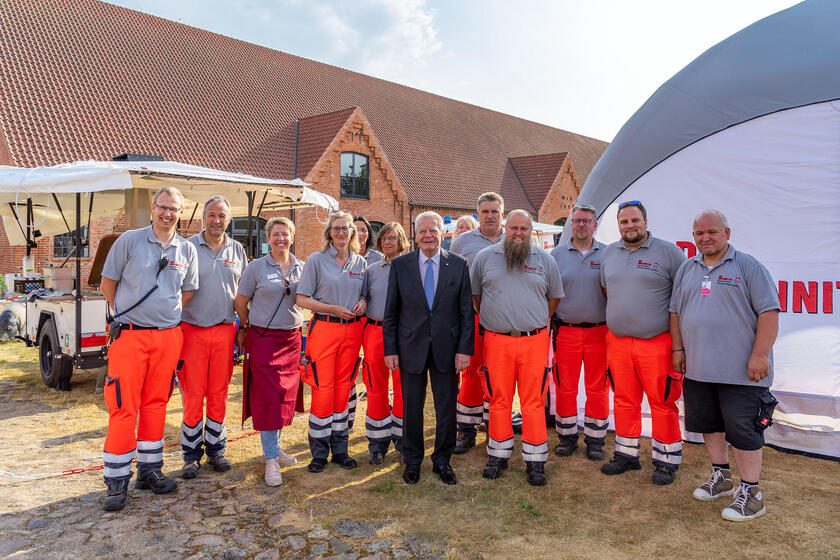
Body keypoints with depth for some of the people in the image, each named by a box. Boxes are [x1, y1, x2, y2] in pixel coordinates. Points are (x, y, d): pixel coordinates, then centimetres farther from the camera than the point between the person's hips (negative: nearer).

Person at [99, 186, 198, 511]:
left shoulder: (187, 250, 7)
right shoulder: (129, 240, -1)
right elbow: (108, 282, 5)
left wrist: (168, 314, 10)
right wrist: (124, 315, 8)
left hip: (168, 336, 3)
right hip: (129, 335, -3)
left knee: (156, 403, 11)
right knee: (124, 407, -2)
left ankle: (149, 471, 23)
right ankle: (117, 481, 10)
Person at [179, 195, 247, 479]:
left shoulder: (237, 250, 10)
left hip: (225, 330, 3)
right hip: (192, 329, -2)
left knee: (219, 393, 9)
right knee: (193, 395, 2)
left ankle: (215, 449, 23)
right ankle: (191, 454, 15)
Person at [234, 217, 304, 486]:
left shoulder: (302, 268, 7)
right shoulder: (256, 267, -3)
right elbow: (240, 302, 3)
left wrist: (301, 330, 10)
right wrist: (247, 327, 8)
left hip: (292, 339, 4)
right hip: (263, 339, -4)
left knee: (286, 395, 9)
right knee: (267, 396, -5)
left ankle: (273, 446, 27)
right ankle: (271, 459, 3)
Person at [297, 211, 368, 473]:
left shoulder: (361, 262, 11)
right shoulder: (317, 260, 0)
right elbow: (302, 299, -4)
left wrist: (363, 302, -3)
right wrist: (334, 308, -14)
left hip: (352, 330, 3)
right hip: (324, 329, -3)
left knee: (344, 388, 9)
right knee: (323, 390, -4)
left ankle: (339, 448, 20)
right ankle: (319, 452, 11)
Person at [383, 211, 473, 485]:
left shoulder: (459, 265, 0)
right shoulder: (400, 265, 1)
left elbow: (467, 311, 0)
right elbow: (391, 312, 3)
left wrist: (465, 349, -6)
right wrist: (390, 350, -2)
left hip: (447, 348, 0)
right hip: (411, 348, 0)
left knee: (446, 408, 10)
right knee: (411, 408, 10)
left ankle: (442, 460, 29)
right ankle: (412, 460, 29)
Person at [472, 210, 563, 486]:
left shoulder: (545, 260, 9)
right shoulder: (485, 257, 7)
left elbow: (554, 296, 18)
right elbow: (474, 293, 16)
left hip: (534, 341, 0)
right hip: (497, 341, 0)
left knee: (534, 401, 2)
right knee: (499, 400, 6)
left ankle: (535, 462, 12)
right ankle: (498, 455, 20)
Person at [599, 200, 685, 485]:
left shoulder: (668, 252, -3)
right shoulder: (609, 253, 12)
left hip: (657, 343, -4)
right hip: (618, 341, 5)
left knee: (662, 403, 2)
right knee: (624, 401, 12)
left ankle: (666, 461, 17)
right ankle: (626, 455, 25)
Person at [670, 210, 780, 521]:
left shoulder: (748, 267, -4)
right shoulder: (687, 270, 13)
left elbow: (769, 311, -9)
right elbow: (676, 311, 17)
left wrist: (760, 355, -15)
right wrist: (678, 349, 9)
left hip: (740, 370, -6)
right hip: (697, 367, 6)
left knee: (742, 430, -1)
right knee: (708, 423, 15)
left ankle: (751, 494, 11)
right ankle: (721, 477, 33)